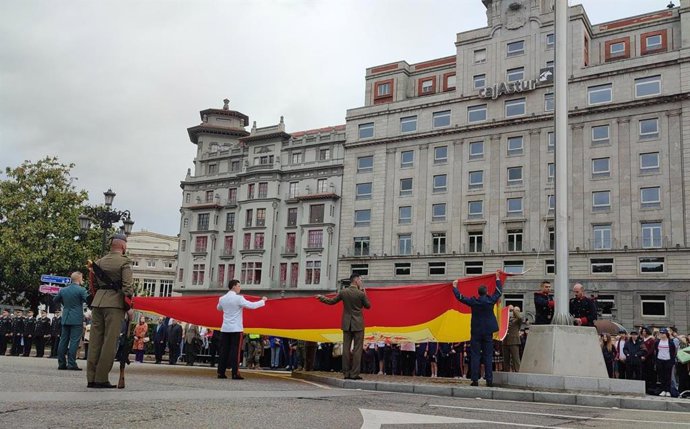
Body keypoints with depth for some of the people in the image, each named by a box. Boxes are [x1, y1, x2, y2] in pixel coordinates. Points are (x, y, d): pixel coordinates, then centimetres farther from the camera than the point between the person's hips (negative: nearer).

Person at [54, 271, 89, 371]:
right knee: (74, 341, -5)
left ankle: (61, 363, 11)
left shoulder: (63, 290, 8)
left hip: (65, 319, 6)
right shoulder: (81, 290, -10)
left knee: (63, 340, 9)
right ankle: (71, 364, -9)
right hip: (77, 319, -6)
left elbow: (55, 301, 20)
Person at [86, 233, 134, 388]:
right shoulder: (124, 262, -3)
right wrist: (130, 305, -10)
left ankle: (91, 378, 9)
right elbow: (127, 285, -12)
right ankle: (101, 379, -3)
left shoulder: (99, 262, 16)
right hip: (115, 303, -6)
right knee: (110, 341, -3)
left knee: (95, 340, 8)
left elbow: (94, 285, 17)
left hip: (97, 302, 6)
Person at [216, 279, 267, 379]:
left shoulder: (222, 299, 7)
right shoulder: (238, 298, -12)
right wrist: (263, 301, 1)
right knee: (235, 351, -4)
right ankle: (235, 374, -6)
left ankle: (221, 372, 6)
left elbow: (219, 308, 27)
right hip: (236, 329, -5)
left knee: (224, 350, 7)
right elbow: (252, 305, -13)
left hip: (225, 328, 5)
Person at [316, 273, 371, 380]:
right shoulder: (361, 293, -12)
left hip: (347, 324, 4)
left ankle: (346, 373, 9)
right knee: (357, 349, 0)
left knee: (346, 348, 7)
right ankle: (355, 374, -3)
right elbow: (368, 306, 2)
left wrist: (321, 298, 24)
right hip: (358, 324, -4)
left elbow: (331, 301, 8)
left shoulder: (343, 292, -3)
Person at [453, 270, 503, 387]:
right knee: (488, 356, 4)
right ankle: (489, 380, 1)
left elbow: (460, 297, 4)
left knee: (475, 356, 1)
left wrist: (455, 287, 20)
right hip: (488, 332, 1)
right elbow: (499, 292, 15)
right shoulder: (491, 300, -3)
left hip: (476, 332, -1)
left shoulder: (473, 302, -6)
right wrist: (498, 278, 26)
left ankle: (475, 380, -2)